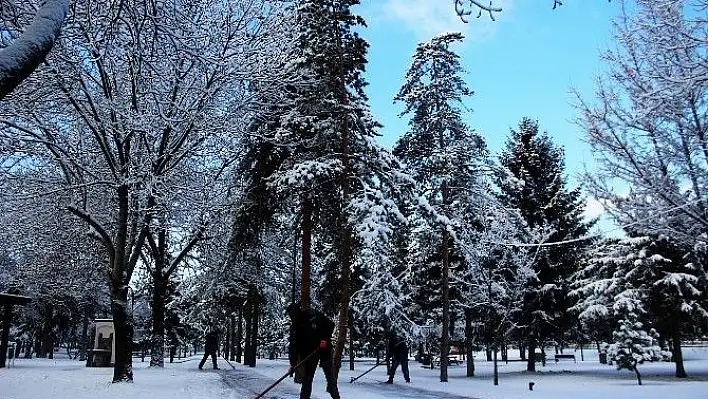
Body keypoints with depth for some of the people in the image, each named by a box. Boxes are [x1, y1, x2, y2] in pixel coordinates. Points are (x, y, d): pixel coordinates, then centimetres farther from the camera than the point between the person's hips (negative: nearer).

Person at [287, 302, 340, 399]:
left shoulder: (314, 315, -12)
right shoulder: (294, 327, -1)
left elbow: (330, 324, -8)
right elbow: (293, 346, -5)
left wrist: (325, 339, -19)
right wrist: (293, 363, -15)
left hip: (324, 349, -3)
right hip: (308, 353, 3)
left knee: (330, 375, -1)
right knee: (307, 378, 4)